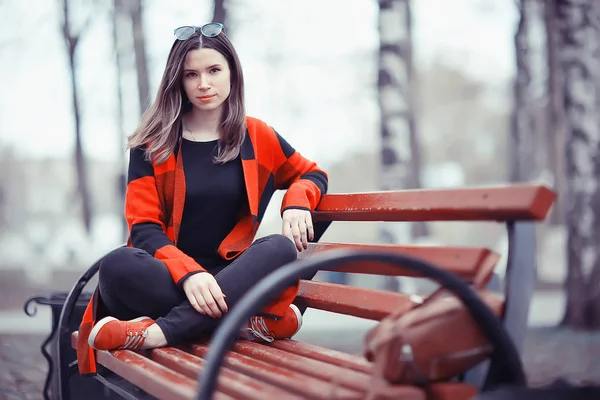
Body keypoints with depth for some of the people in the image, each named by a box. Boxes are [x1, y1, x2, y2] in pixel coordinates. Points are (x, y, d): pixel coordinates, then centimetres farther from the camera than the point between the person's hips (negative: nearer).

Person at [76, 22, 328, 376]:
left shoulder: (257, 137, 10)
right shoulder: (153, 143, 4)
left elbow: (313, 174, 25)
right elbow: (145, 227, -4)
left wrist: (297, 202, -1)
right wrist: (187, 273, -25)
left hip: (228, 274, 1)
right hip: (166, 275, -1)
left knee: (281, 249, -30)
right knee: (117, 266, -35)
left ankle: (160, 331, -37)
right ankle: (252, 322, -33)